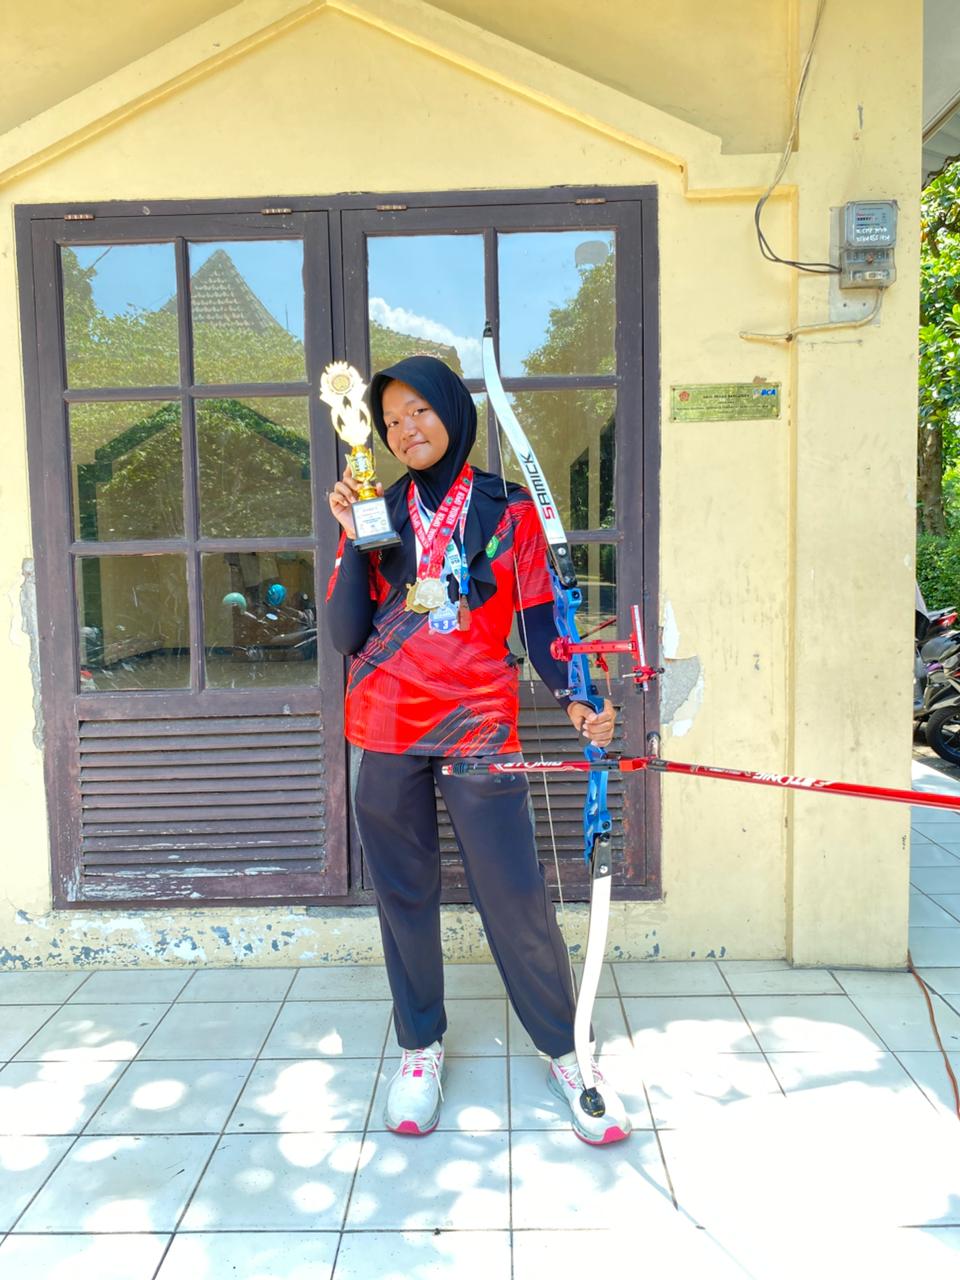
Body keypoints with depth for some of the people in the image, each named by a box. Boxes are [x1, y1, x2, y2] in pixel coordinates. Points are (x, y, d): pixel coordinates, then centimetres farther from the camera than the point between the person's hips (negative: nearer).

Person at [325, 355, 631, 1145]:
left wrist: (573, 699, -14)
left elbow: (539, 620, 2)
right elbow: (347, 635, 3)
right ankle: (421, 1048, 29)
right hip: (387, 730, 3)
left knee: (518, 896, -3)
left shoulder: (508, 510, 5)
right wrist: (353, 543, -7)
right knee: (405, 894, 10)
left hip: (479, 724, -2)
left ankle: (564, 1051, 18)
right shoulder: (379, 514, 9)